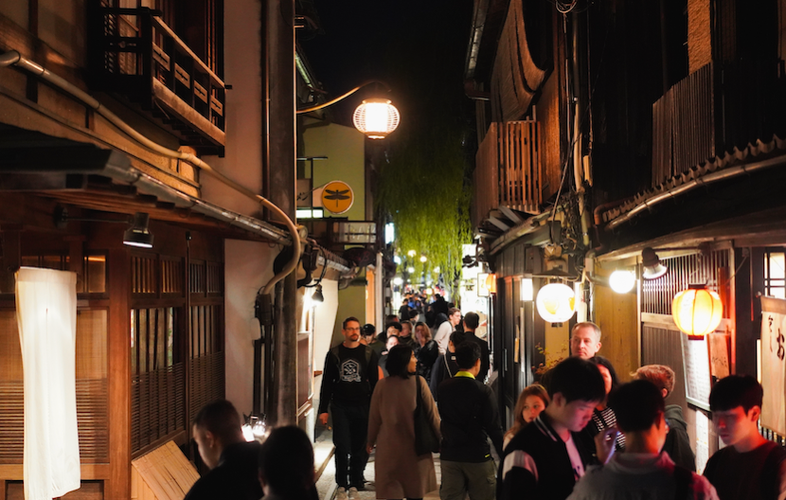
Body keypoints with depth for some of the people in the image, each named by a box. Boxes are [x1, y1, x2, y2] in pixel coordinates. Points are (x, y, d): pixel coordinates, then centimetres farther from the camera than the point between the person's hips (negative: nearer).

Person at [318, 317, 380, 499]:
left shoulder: (368, 353, 4)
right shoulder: (334, 354, 4)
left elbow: (374, 382, 5)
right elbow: (327, 383, 6)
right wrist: (323, 410, 1)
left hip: (362, 407, 0)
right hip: (340, 407, 0)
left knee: (359, 448, 3)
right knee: (342, 448, -4)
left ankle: (354, 485, 14)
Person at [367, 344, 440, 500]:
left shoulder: (382, 385, -8)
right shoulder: (419, 382, -11)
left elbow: (374, 417, 0)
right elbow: (432, 414, -6)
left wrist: (371, 441, 14)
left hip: (389, 447, 0)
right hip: (416, 445, 0)